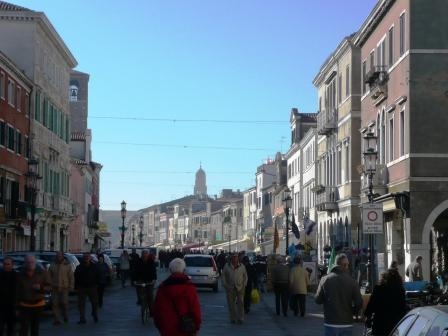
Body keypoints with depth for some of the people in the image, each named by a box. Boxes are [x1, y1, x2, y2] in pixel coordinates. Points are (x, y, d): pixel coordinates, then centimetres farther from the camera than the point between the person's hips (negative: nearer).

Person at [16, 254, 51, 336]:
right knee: (24, 328, -11)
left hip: (38, 305, 1)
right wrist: (17, 306, 1)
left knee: (35, 328, 15)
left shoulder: (42, 273, -1)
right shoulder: (21, 275, -1)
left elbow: (49, 287, -1)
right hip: (24, 305, -1)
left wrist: (41, 287, -22)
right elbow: (17, 292, 2)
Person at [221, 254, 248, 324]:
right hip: (230, 288, 0)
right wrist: (225, 285, -2)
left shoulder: (242, 266, 8)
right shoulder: (227, 266, 5)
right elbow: (223, 276, 7)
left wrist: (244, 284, 2)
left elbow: (245, 276, 13)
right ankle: (233, 318, 12)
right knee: (231, 304, 3)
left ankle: (240, 319, 2)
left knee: (240, 303, -3)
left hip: (240, 287, 0)